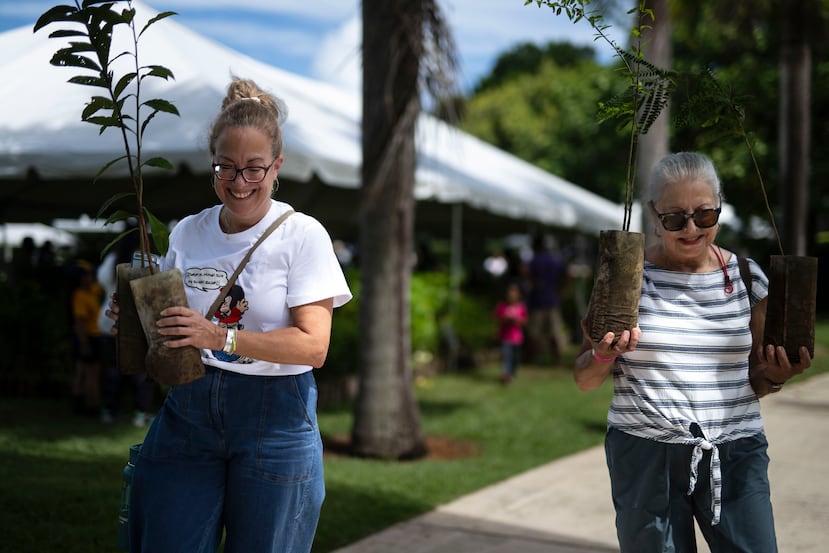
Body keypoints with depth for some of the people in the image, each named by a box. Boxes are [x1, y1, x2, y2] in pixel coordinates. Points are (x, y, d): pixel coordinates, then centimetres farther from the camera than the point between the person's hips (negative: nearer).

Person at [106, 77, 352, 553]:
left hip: (274, 414, -3)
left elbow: (314, 346, -14)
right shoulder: (187, 233, 8)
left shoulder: (302, 235, -5)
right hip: (188, 409, 3)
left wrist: (220, 337, -26)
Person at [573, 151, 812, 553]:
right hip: (645, 455, -1)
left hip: (736, 456, 2)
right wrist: (604, 355, -19)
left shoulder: (747, 277, 5)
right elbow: (584, 380, 3)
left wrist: (773, 376, -8)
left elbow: (754, 382, 15)